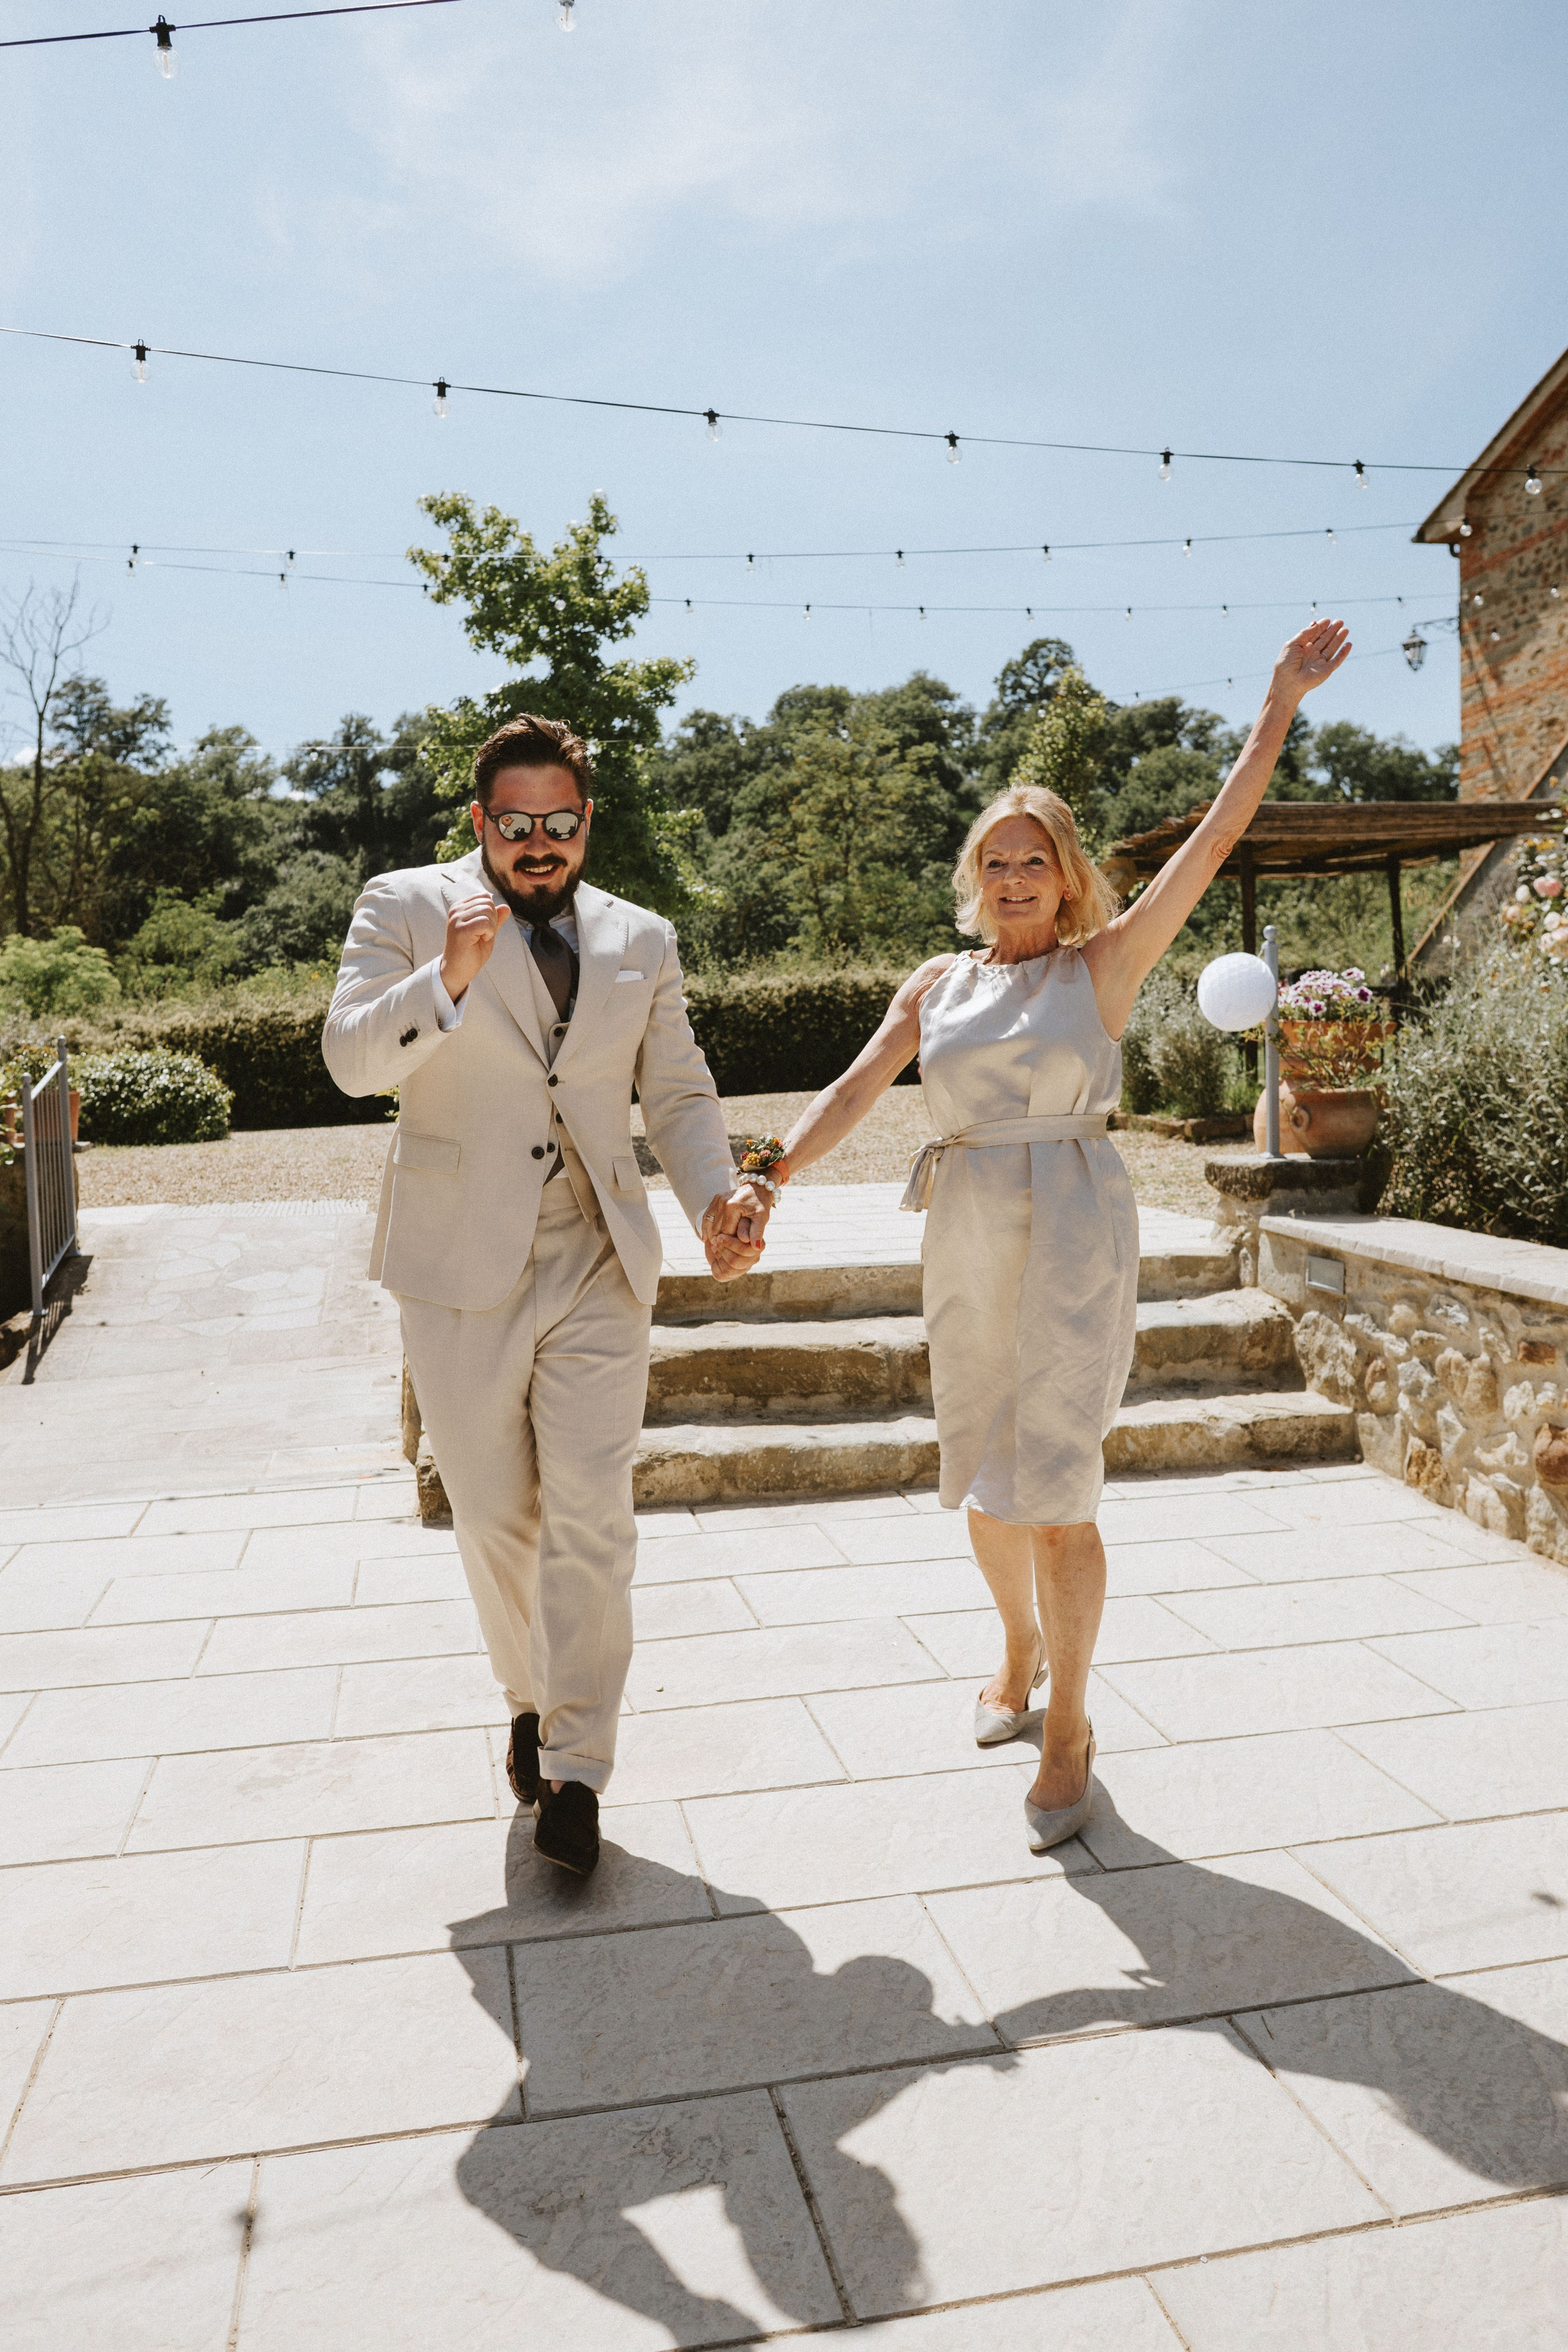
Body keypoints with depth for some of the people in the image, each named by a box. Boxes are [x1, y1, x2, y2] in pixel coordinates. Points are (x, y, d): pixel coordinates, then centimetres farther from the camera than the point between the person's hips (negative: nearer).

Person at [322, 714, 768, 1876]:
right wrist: (448, 979, -27)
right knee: (495, 1513, 10)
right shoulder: (405, 906, 2)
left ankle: (576, 1767, 10)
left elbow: (679, 1093, 13)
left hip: (597, 1260, 1)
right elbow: (352, 1058, -9)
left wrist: (718, 1194, -6)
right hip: (461, 1261, -1)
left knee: (591, 1516, -4)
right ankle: (534, 1703, 35)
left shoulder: (642, 940, 10)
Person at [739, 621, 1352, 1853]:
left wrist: (1281, 703, -3)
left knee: (1053, 1489, -7)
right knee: (983, 1482, 14)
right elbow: (854, 1091, 6)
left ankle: (1069, 1725, 11)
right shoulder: (937, 985, 10)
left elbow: (1216, 839, -2)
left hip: (1077, 1243, -4)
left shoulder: (1105, 965, 2)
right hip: (966, 1247, 4)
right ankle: (1020, 1650, 40)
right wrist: (772, 1177, -8)